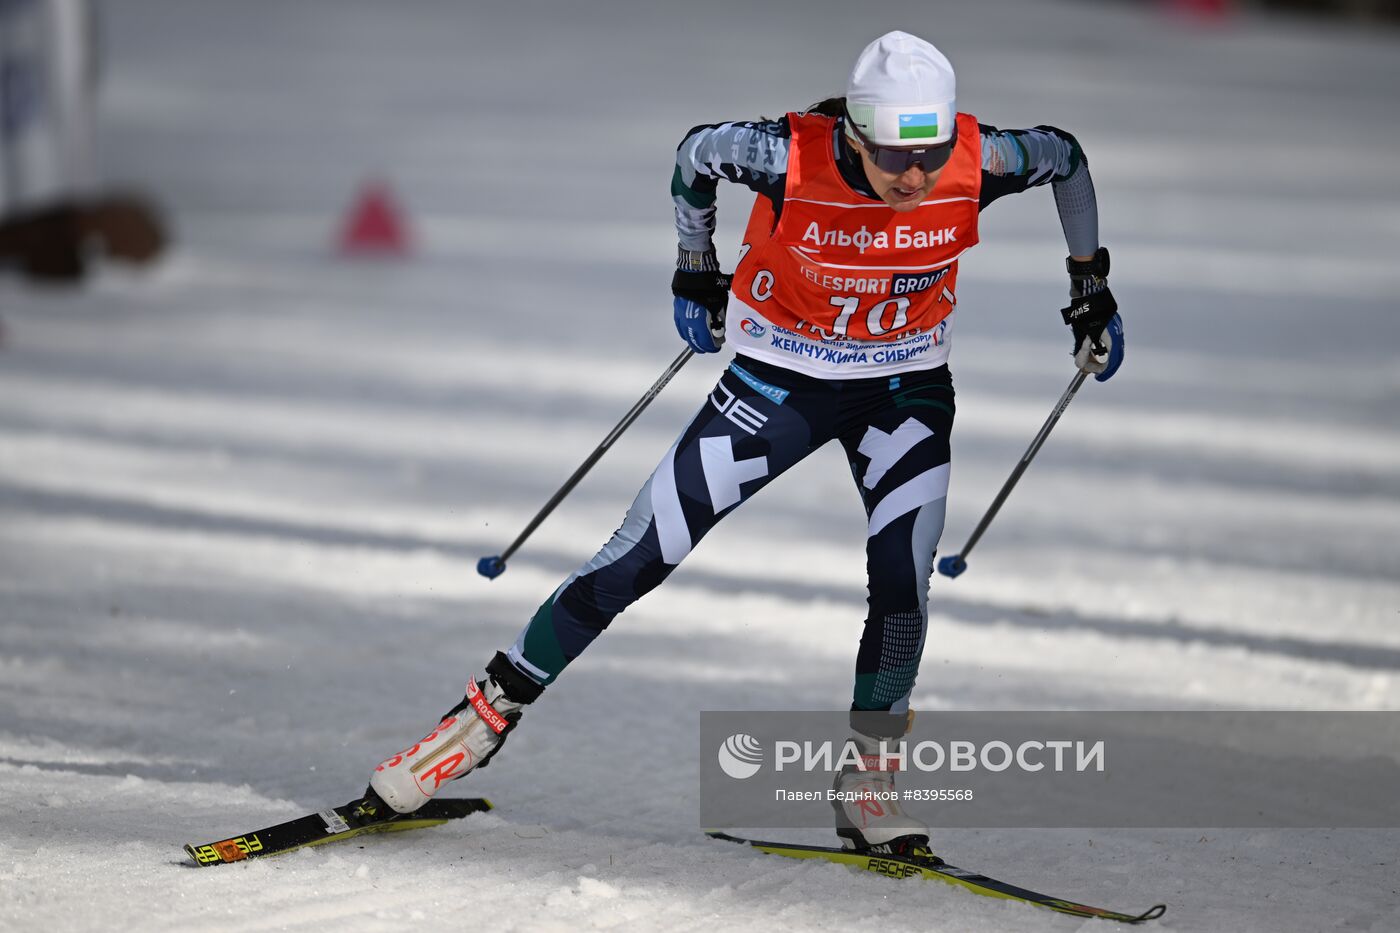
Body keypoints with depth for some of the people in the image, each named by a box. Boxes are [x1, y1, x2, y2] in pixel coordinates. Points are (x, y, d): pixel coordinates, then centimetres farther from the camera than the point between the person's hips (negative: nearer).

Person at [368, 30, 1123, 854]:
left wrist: (1091, 284, 7)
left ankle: (866, 781, 3)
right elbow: (698, 152, -7)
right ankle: (492, 710, 10)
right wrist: (697, 270, 6)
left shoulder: (979, 163, -25)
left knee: (903, 578, -16)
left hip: (906, 390, 1)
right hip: (780, 376, -1)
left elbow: (1065, 156, -2)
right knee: (641, 556, -3)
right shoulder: (789, 158, -29)